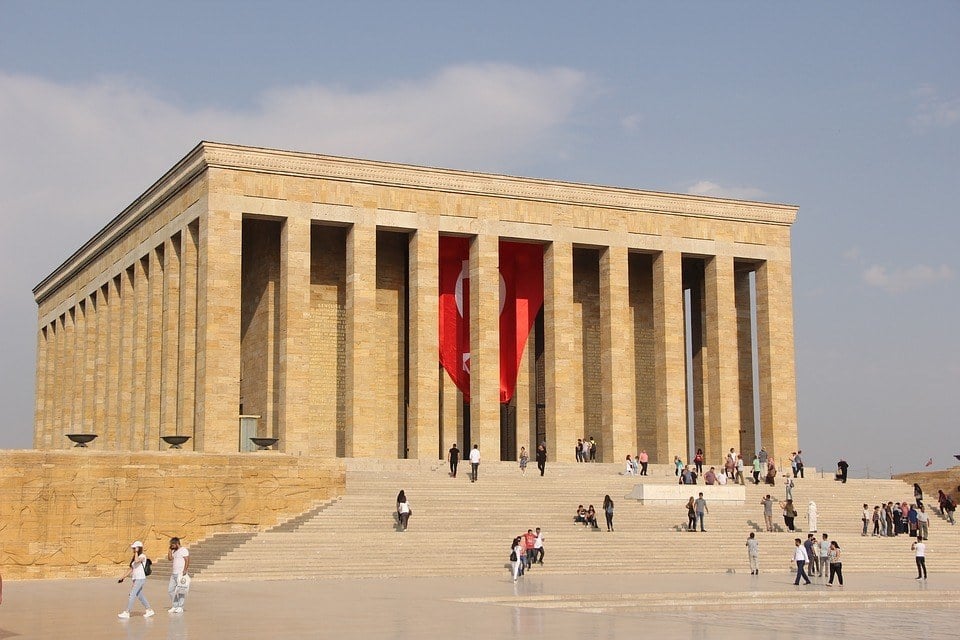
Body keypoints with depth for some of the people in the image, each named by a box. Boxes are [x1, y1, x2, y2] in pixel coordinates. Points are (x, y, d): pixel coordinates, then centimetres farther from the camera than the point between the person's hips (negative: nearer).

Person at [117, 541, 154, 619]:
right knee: (140, 596, 11)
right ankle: (149, 610, 19)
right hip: (136, 579, 9)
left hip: (140, 579, -9)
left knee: (132, 595, -11)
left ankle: (126, 612, -10)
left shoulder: (142, 556, -8)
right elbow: (131, 569, 19)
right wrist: (123, 577, 15)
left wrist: (136, 552, -17)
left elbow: (137, 561, -31)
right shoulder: (134, 557, 17)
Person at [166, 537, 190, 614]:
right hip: (173, 574, 9)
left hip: (181, 574, -9)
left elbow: (187, 561, -15)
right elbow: (170, 558, 10)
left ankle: (180, 607, -2)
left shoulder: (184, 550, -9)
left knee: (180, 591, -6)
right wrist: (170, 549, 7)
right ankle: (175, 606, 14)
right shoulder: (174, 551, 18)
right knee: (170, 590, 7)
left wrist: (185, 570, -23)